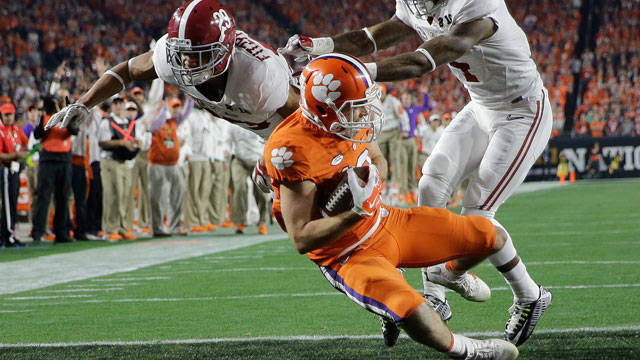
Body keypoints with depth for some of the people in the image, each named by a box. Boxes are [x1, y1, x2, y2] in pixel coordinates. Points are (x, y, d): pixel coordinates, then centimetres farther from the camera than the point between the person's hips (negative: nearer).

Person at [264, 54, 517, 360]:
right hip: (349, 257, -8)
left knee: (490, 238, 9)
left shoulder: (350, 121, -7)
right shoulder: (295, 151, -31)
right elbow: (301, 239, -28)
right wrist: (357, 212, -37)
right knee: (418, 318, -34)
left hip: (385, 223, 8)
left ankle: (450, 275, 43)